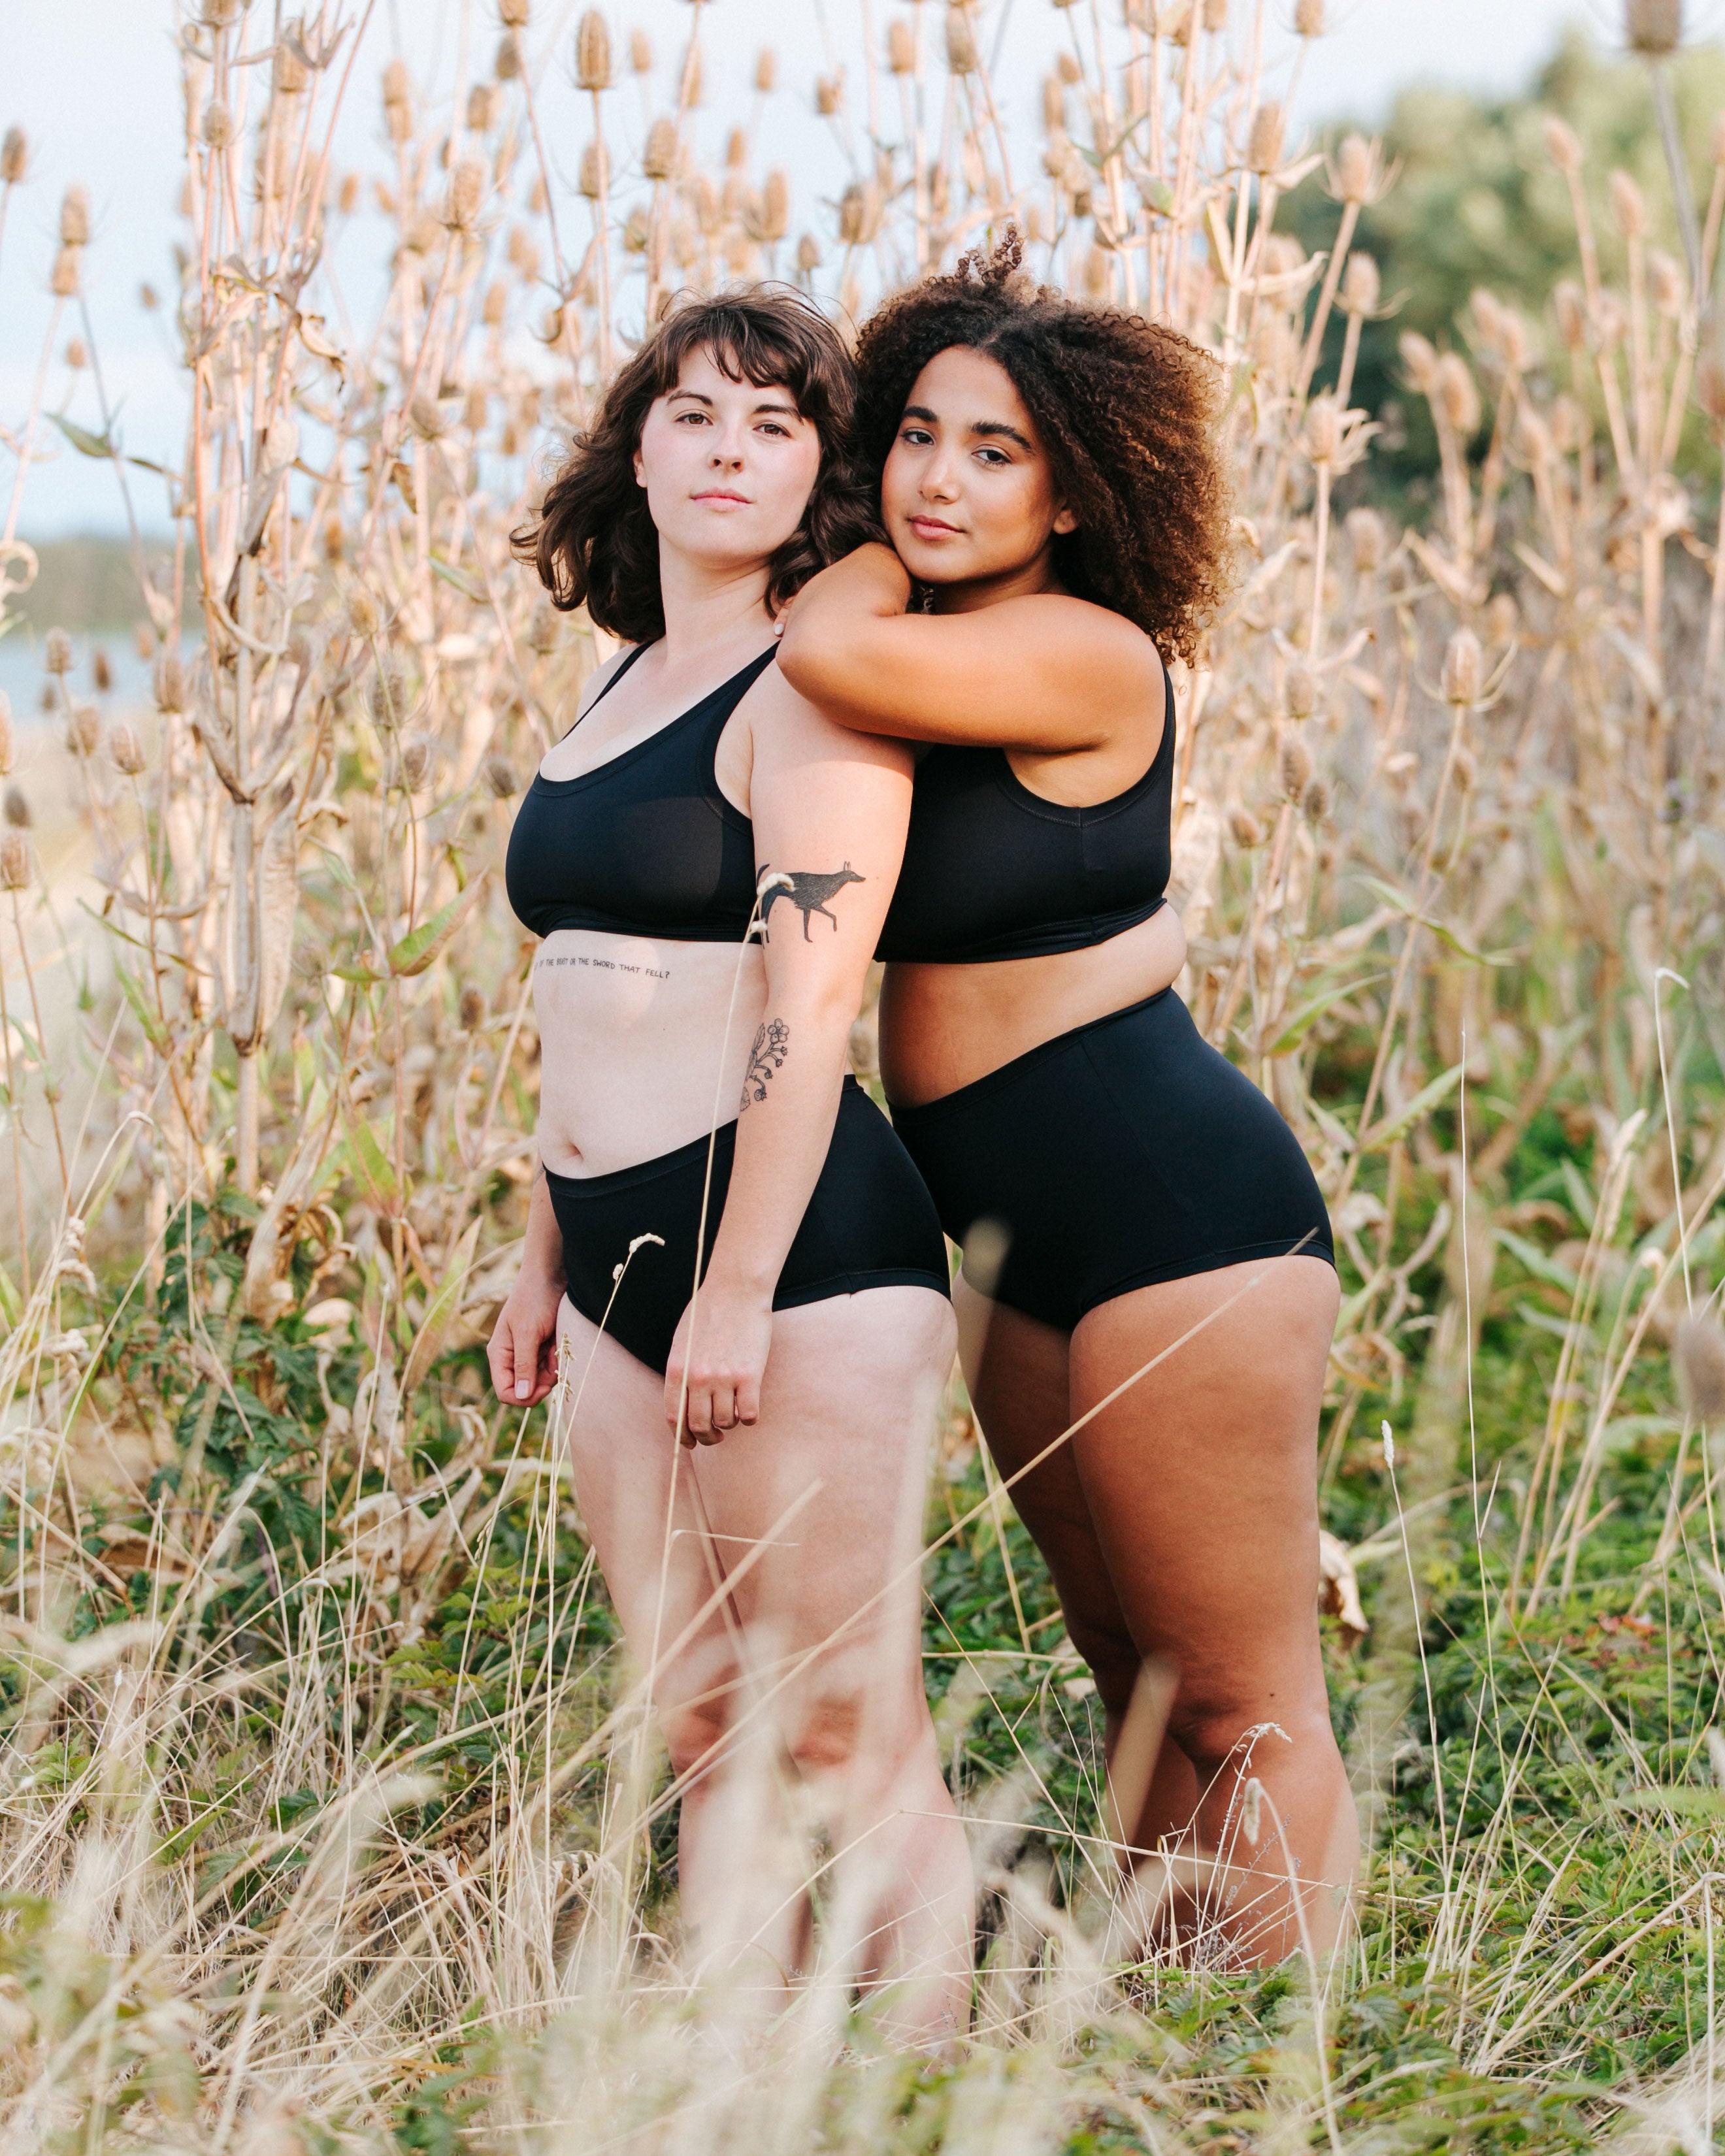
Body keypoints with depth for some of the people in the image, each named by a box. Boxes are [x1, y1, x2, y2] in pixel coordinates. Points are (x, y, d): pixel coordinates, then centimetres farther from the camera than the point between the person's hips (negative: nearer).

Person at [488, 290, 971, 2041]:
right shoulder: (619, 683, 18)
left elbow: (807, 1000, -15)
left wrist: (737, 1295, -19)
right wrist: (544, 1258, 22)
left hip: (797, 1242, -8)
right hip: (621, 1257, 8)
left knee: (844, 1732, -3)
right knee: (701, 1731, 10)